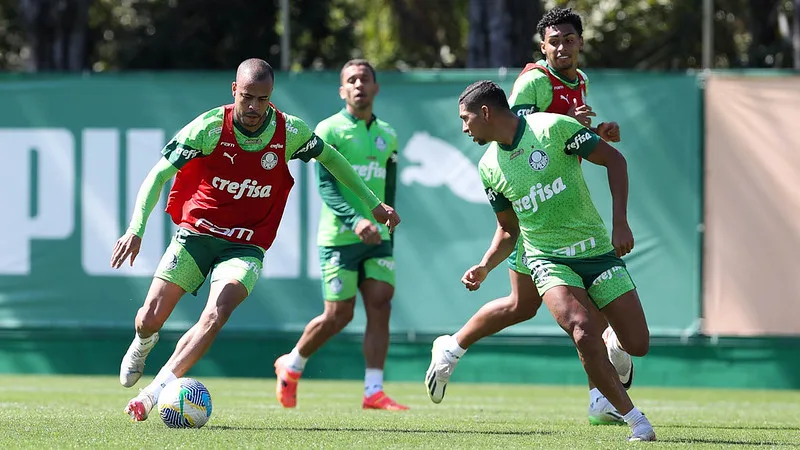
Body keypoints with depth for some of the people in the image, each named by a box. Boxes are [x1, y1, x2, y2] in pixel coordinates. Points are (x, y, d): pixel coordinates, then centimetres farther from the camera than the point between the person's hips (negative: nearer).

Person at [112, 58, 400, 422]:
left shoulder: (289, 132, -9)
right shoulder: (210, 127, -15)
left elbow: (328, 156, 13)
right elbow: (159, 175, -14)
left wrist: (373, 203, 18)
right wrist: (136, 229, -27)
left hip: (245, 247, 0)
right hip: (195, 234, 0)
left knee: (216, 315, -27)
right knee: (150, 319, -3)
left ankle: (155, 392, -29)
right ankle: (143, 343, 37)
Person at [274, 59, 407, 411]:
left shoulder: (387, 136, 13)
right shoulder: (329, 130, -5)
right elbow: (325, 185, -14)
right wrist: (355, 220, -28)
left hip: (377, 238, 5)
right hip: (339, 237, -5)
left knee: (380, 306, -8)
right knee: (338, 315, -4)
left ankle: (374, 392, -10)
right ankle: (291, 366, 21)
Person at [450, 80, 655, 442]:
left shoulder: (553, 128, -10)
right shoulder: (489, 167, 5)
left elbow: (614, 160, -4)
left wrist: (620, 222, -11)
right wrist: (484, 268, -1)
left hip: (597, 249, -1)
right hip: (547, 259, 1)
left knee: (637, 344, -8)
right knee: (584, 332, -28)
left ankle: (614, 347, 31)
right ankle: (636, 421, -20)